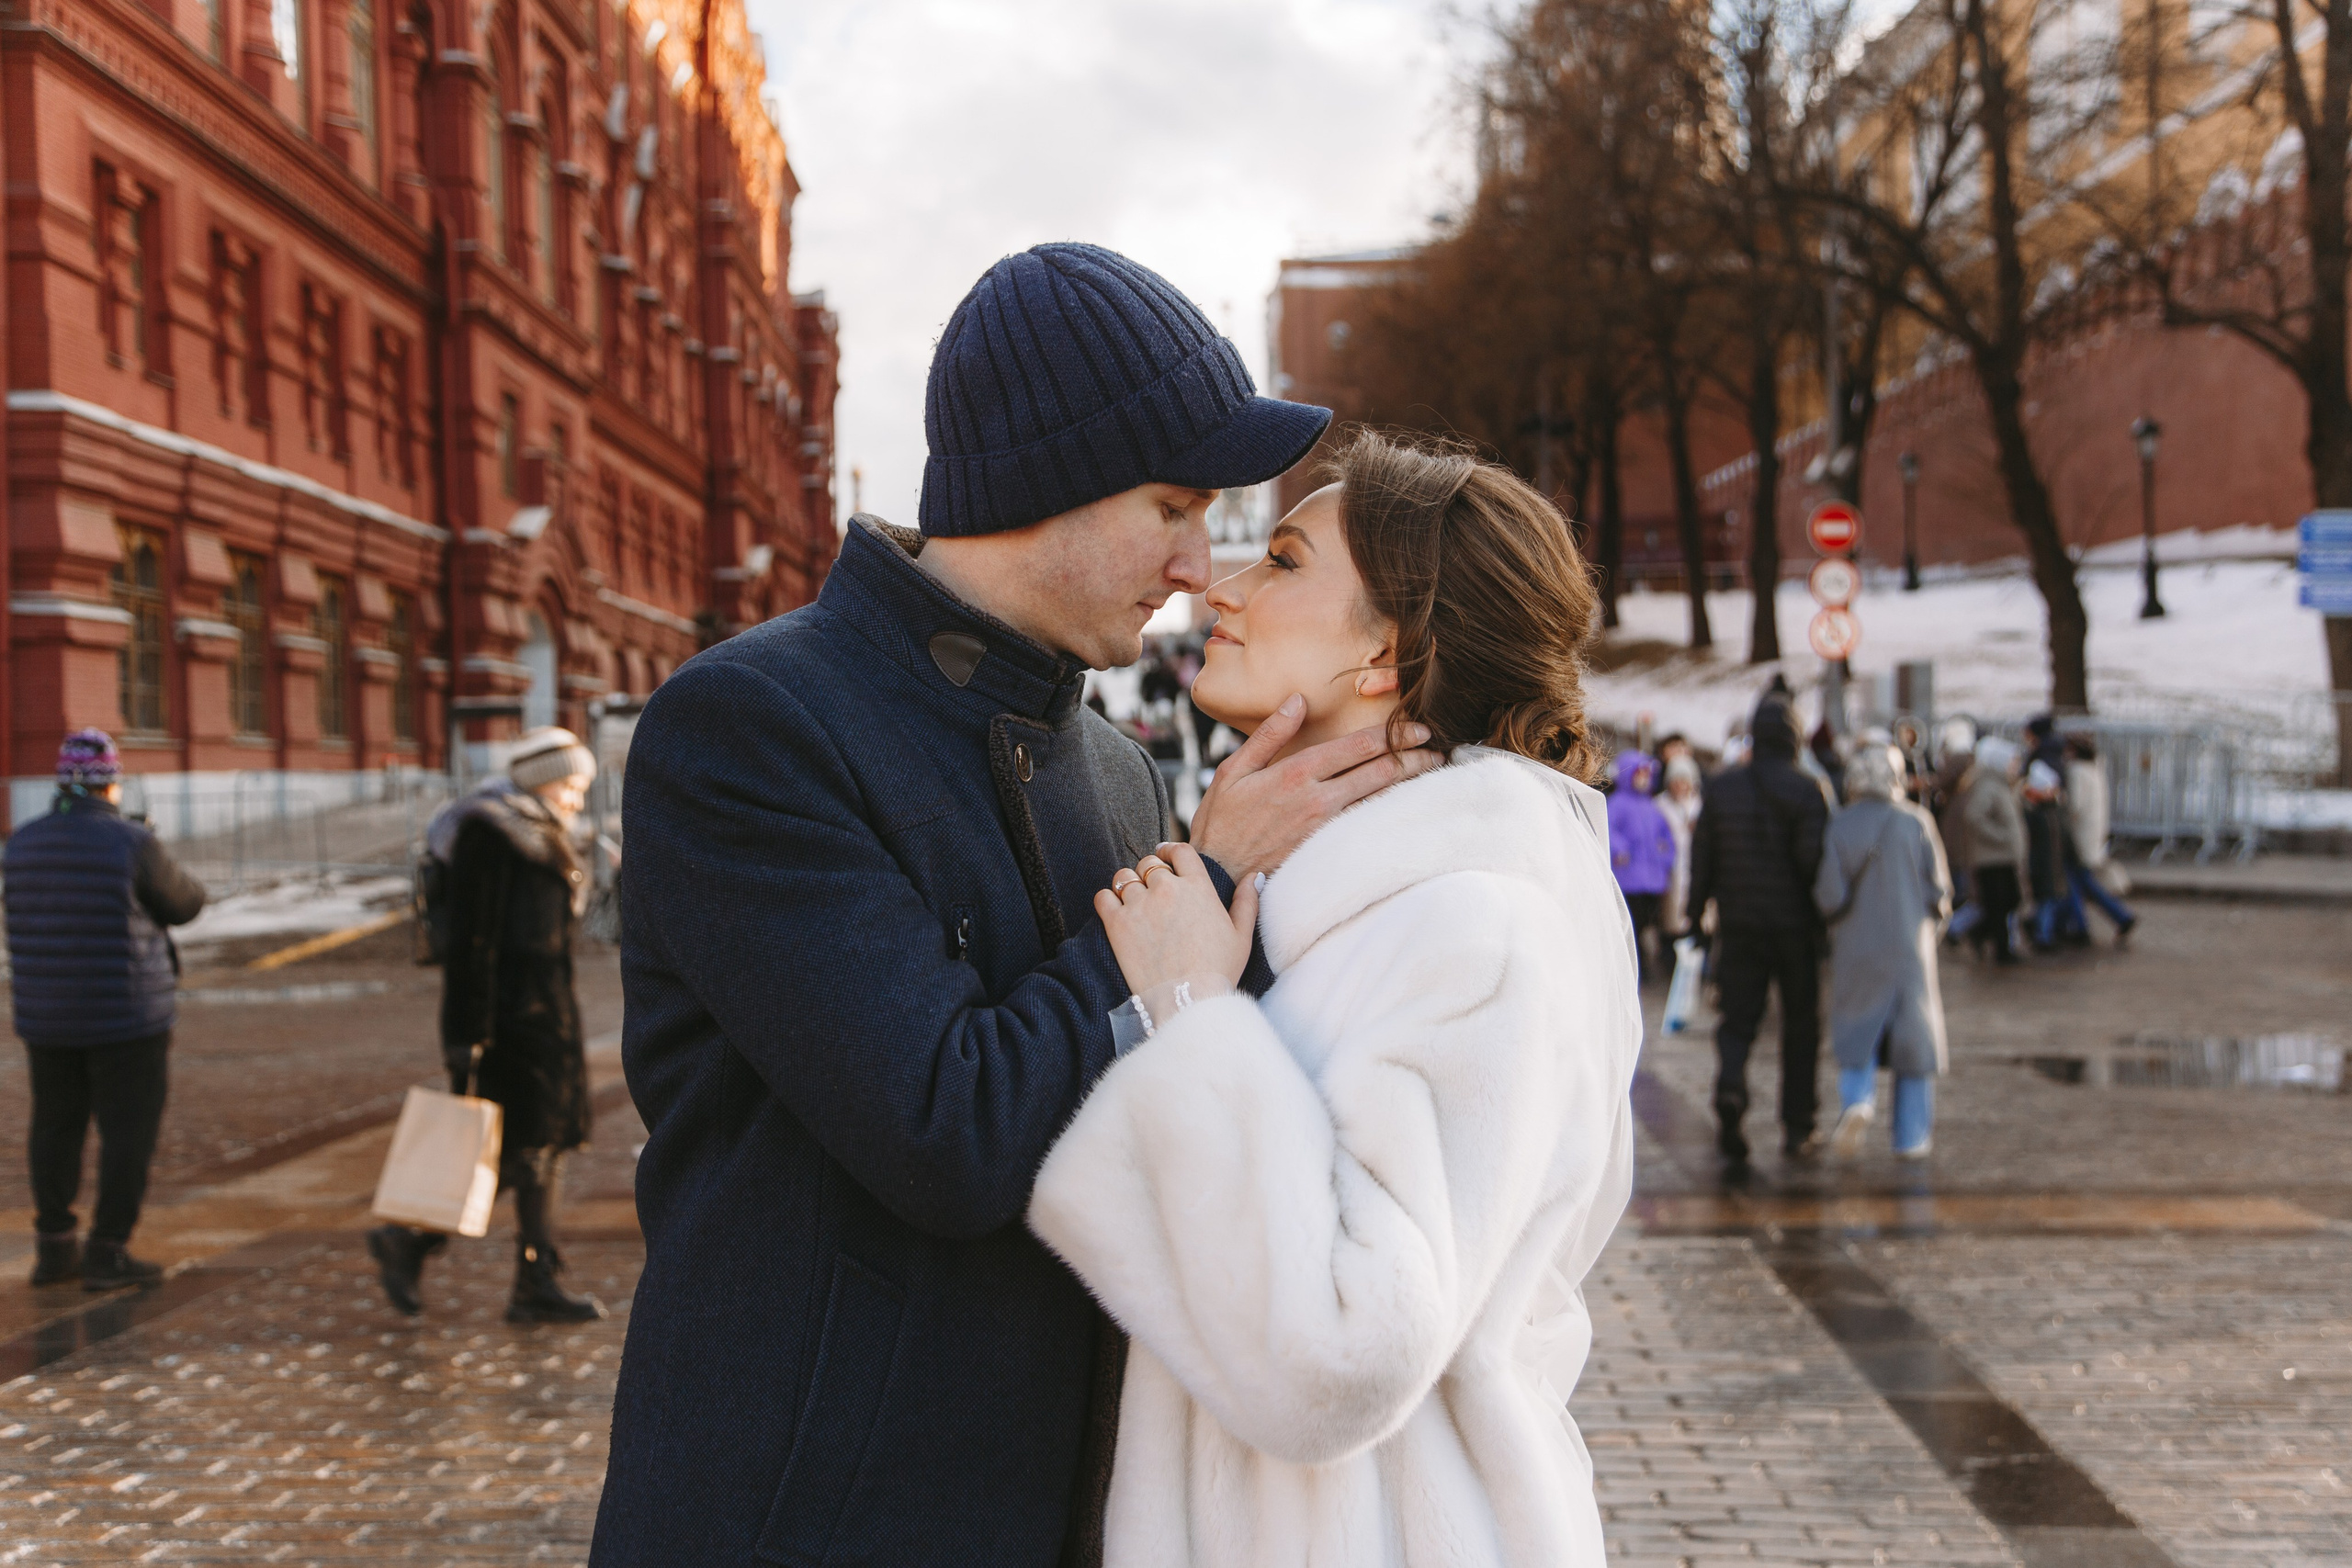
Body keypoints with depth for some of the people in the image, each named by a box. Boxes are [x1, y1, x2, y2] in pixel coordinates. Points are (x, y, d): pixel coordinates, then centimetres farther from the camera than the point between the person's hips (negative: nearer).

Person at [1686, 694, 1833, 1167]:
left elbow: (1701, 857, 3)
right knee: (1801, 1023, 10)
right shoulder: (1806, 791, -8)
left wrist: (1696, 914, 11)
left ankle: (1730, 1090, -22)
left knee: (1738, 1020, 6)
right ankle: (1798, 1126, 13)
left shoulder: (1719, 788, 2)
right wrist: (1825, 915, -4)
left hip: (1738, 926, 2)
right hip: (1796, 926, -2)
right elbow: (1815, 860, -14)